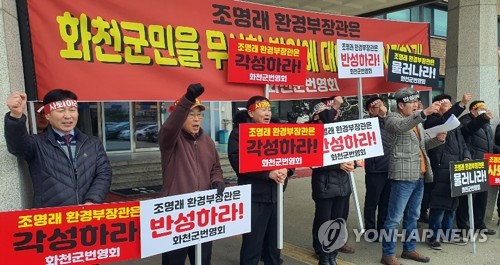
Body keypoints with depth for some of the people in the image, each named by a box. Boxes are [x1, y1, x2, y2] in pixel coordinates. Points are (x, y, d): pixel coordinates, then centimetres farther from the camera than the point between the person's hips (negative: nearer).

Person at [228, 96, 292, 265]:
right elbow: (238, 162, -16)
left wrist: (286, 171, -14)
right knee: (252, 243, -1)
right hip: (253, 197, -5)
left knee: (274, 242, 15)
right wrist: (268, 173, -22)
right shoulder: (239, 133, -3)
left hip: (275, 195, 5)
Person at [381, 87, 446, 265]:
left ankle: (409, 249, 28)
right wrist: (424, 113, -41)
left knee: (412, 216, 17)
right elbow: (402, 126, -30)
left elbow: (425, 144, 23)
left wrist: (438, 139, 2)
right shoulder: (393, 118, -6)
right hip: (403, 176, -8)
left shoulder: (417, 120, 19)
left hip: (419, 176, 9)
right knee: (394, 218, -5)